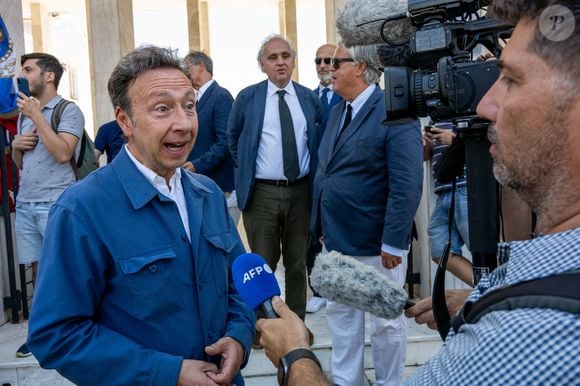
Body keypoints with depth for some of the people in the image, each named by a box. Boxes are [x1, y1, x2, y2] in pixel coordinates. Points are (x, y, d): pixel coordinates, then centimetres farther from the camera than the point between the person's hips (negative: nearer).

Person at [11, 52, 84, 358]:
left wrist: (37, 115, -14)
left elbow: (63, 153, -20)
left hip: (55, 203, -7)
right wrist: (16, 145, 1)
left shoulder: (69, 111, -5)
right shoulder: (25, 113, 17)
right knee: (38, 269, 12)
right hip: (25, 203, 7)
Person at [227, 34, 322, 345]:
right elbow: (233, 138, 12)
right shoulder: (247, 98, -2)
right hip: (261, 193, -2)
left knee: (298, 263, 13)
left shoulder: (310, 99, 4)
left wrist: (315, 178, 10)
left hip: (301, 191, 2)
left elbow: (318, 142, 15)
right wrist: (246, 170, 9)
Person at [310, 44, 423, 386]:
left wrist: (393, 243, -21)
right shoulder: (337, 112, 11)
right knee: (340, 315, 18)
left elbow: (407, 186, -20)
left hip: (376, 243, -8)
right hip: (336, 239, 8)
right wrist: (321, 226, 11)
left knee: (386, 321, 10)